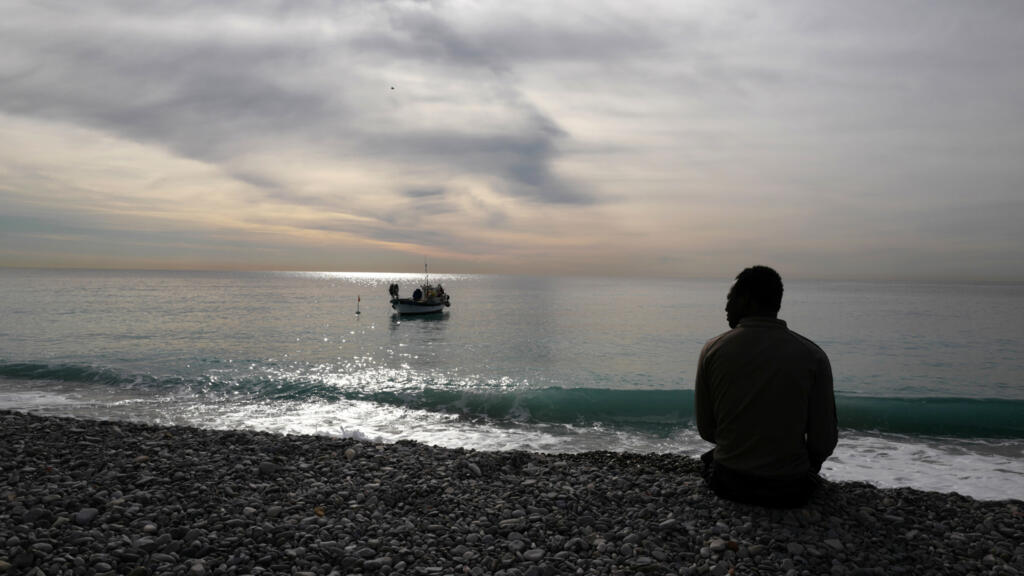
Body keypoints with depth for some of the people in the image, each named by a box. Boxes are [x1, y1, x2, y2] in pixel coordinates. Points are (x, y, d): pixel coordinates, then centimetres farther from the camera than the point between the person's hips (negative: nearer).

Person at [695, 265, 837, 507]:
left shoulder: (713, 349, -9)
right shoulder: (813, 356, -10)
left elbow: (706, 431, -2)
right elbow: (824, 443, -7)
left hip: (727, 484, 0)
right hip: (789, 490, 0)